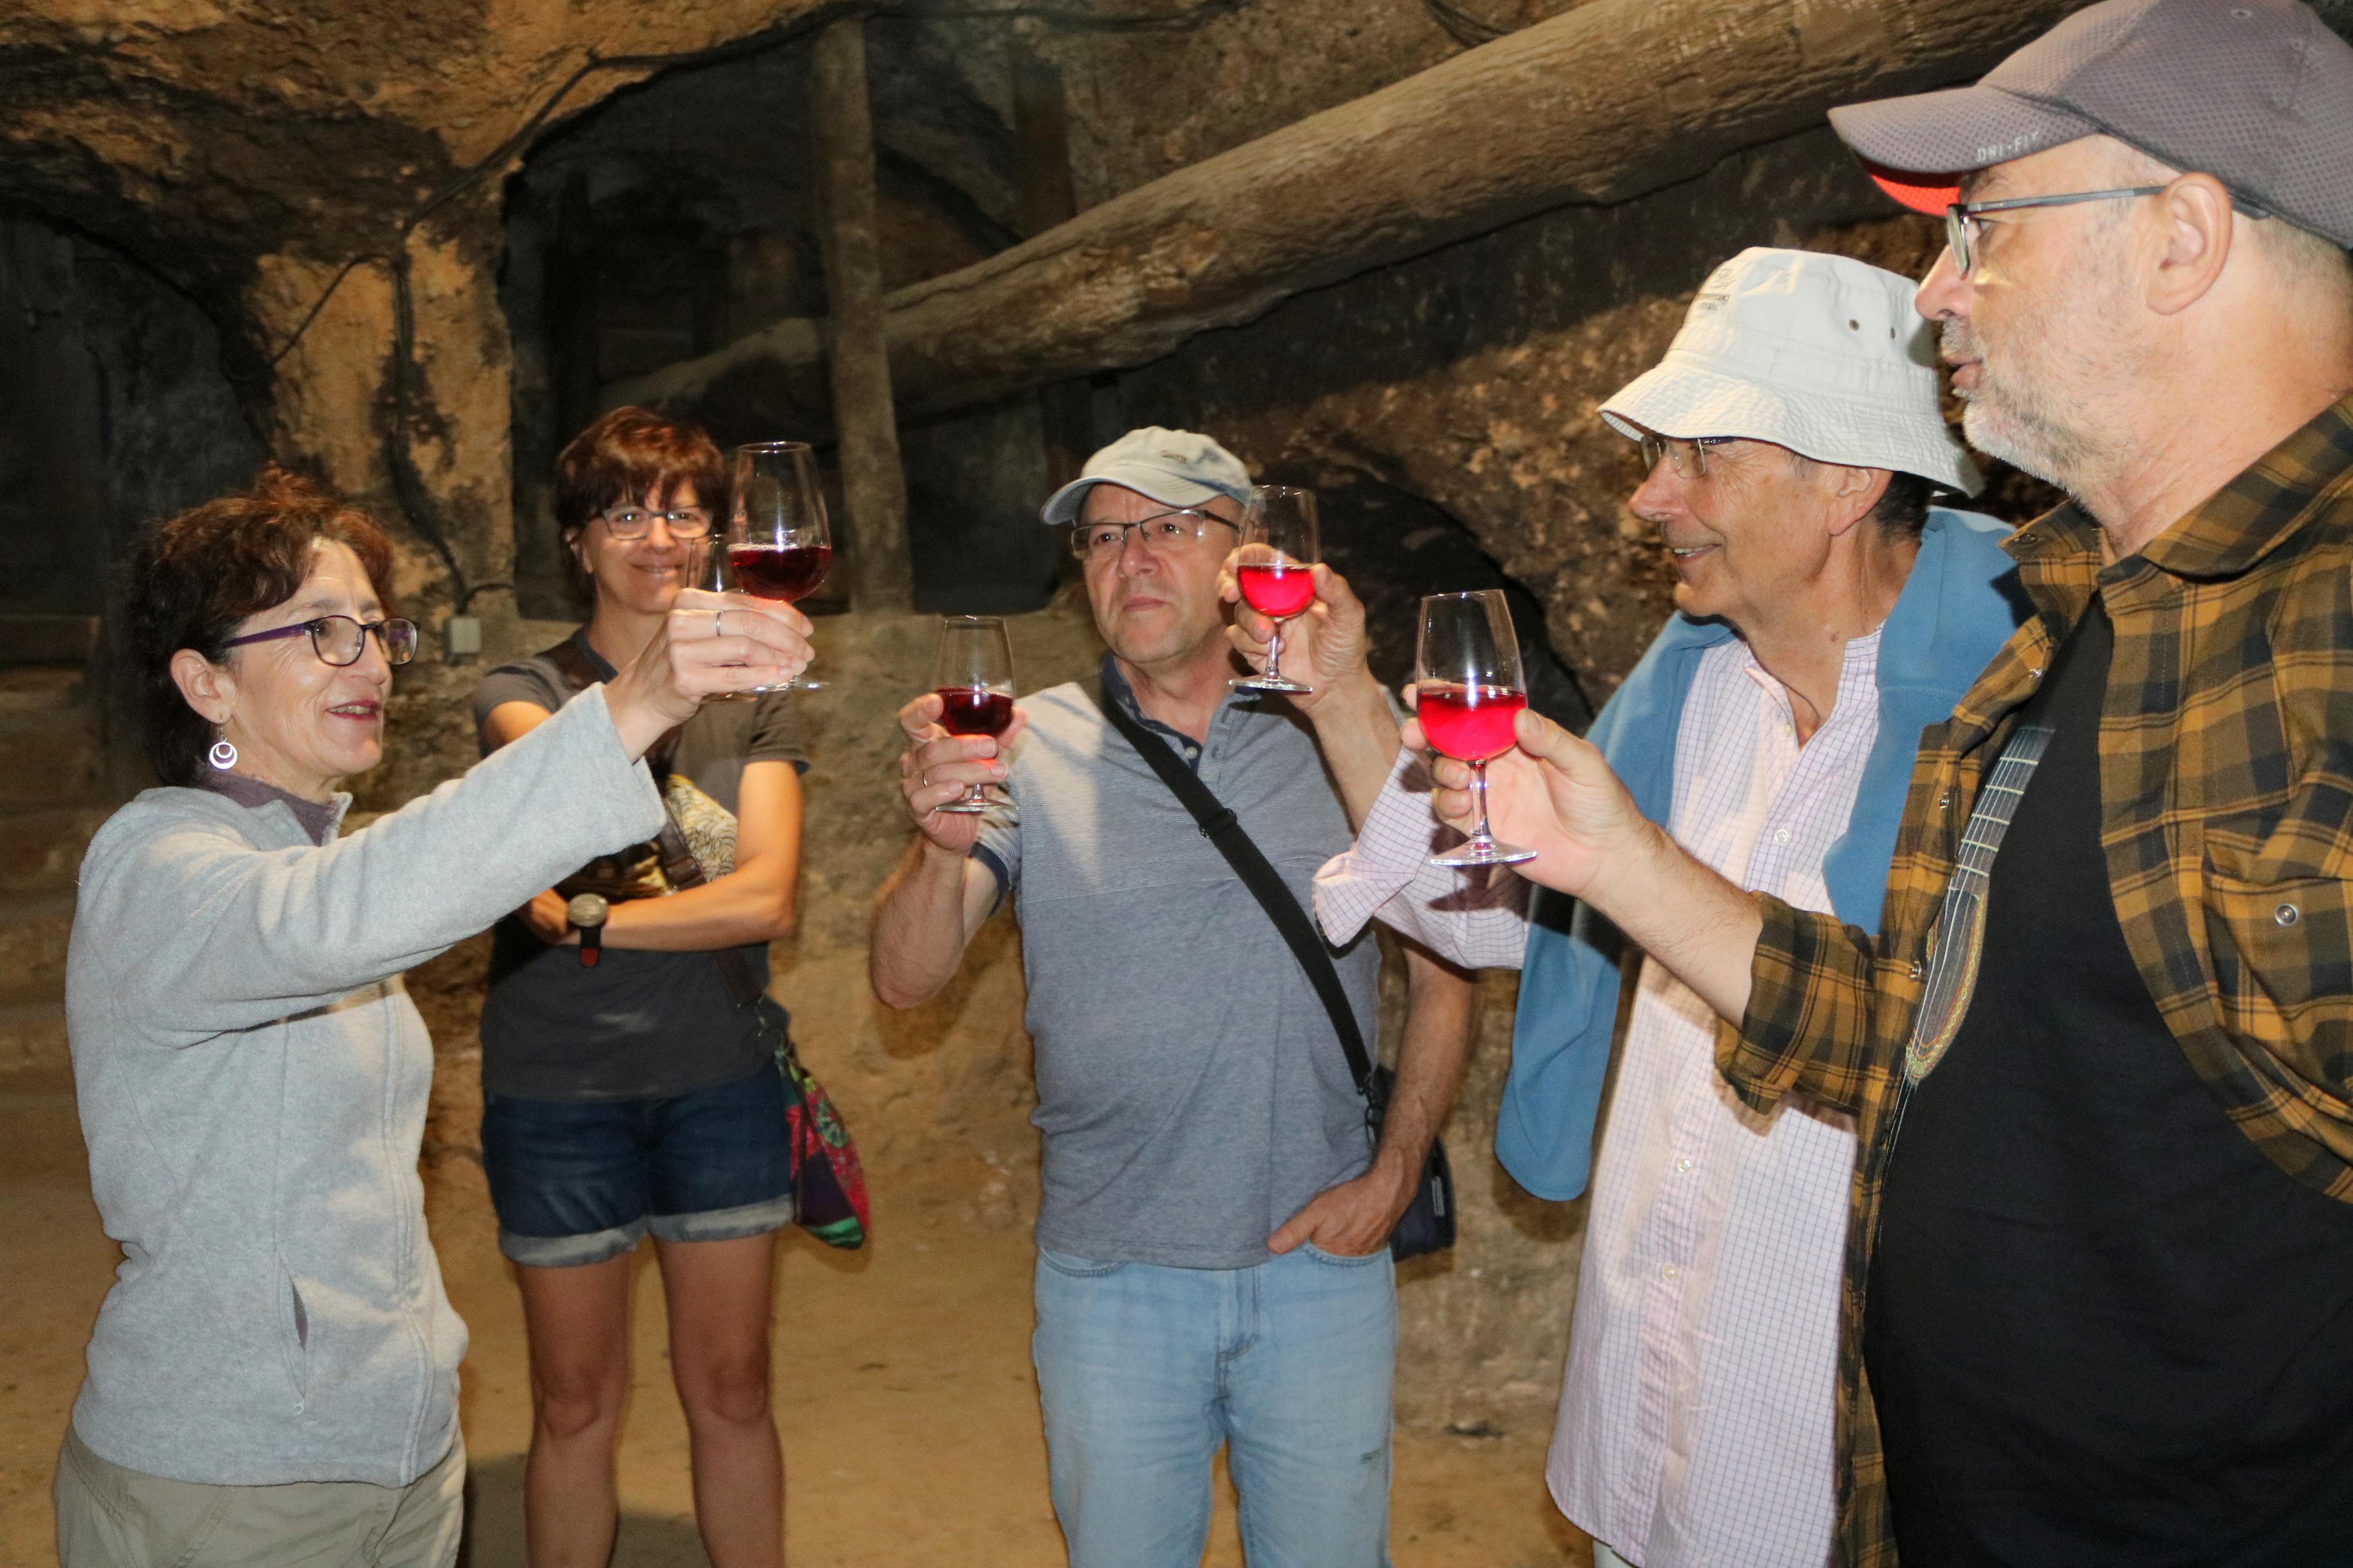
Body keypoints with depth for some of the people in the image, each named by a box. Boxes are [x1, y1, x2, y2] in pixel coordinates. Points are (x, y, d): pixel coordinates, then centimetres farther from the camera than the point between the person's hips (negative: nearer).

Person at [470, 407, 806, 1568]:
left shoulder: (753, 696, 3)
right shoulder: (523, 691, -2)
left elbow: (766, 897, -10)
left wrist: (588, 922, -14)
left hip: (720, 1081, 1)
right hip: (557, 1089, -1)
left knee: (731, 1392, 11)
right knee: (575, 1406, 10)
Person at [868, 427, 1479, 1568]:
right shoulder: (1029, 749, -4)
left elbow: (1442, 976, 3)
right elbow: (905, 983, -10)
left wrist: (1395, 1173, -6)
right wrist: (943, 849, -29)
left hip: (1321, 1260, 0)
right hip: (1108, 1275, 0)